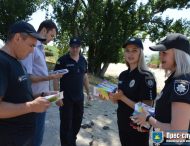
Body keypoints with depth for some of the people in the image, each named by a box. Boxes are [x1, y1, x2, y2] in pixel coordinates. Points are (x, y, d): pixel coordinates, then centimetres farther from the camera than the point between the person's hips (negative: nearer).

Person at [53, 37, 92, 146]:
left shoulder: (83, 60, 6)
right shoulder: (62, 60, -12)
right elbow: (56, 79, -12)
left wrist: (88, 92, 13)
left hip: (79, 97, 6)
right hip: (66, 98, -5)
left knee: (77, 121, 17)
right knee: (66, 123, 5)